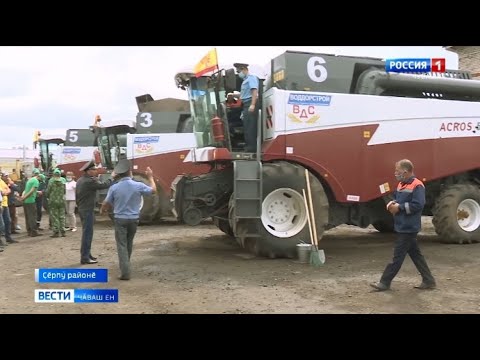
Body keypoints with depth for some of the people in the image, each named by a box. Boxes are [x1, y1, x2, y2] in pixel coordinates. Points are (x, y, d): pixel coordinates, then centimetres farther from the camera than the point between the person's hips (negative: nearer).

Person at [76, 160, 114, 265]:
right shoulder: (90, 181, -20)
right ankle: (85, 258, -3)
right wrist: (112, 177, -3)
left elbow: (77, 196, 16)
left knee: (86, 233, 17)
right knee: (87, 233, -6)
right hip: (88, 210, -10)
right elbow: (104, 185, -19)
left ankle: (86, 254, 25)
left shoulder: (80, 180, 10)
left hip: (82, 209, 10)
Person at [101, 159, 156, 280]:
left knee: (122, 245, 0)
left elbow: (106, 204, 1)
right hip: (133, 219, 2)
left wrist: (102, 209, 24)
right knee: (129, 243, 21)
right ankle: (125, 265, 37)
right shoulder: (138, 186, -10)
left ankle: (125, 272, -8)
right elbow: (153, 190, 8)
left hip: (120, 219, -2)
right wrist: (150, 177, 22)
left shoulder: (114, 187, -11)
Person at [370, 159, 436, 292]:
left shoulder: (417, 186, -15)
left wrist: (399, 207, -18)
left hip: (408, 228, -9)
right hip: (402, 227, 9)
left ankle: (384, 282, 3)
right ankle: (428, 280, 23)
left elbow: (418, 205, -23)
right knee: (415, 254, 14)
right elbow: (395, 198, 21)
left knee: (398, 256, -2)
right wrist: (391, 204, -2)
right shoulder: (401, 184, 13)